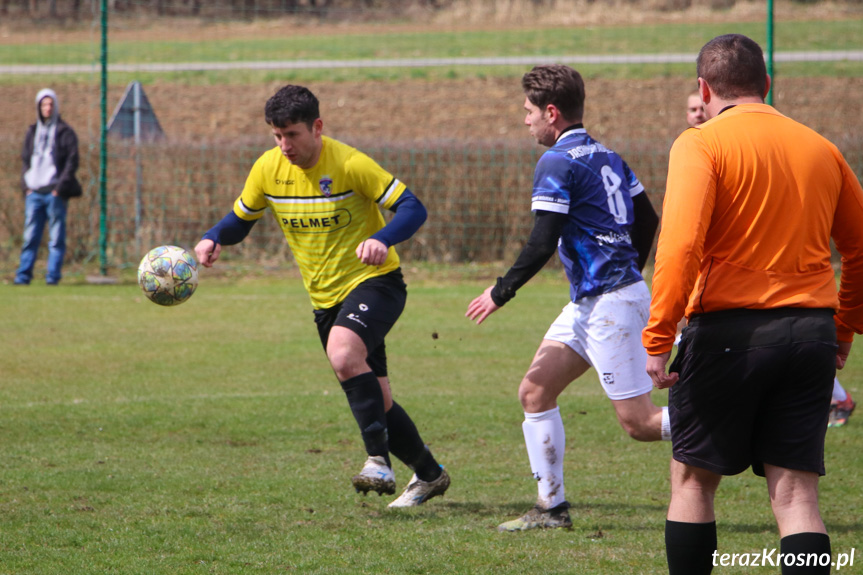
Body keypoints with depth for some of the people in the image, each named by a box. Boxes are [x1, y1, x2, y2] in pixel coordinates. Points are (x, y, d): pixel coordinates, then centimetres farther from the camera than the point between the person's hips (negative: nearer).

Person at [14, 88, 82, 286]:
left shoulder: (65, 133, 3)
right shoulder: (32, 132, 15)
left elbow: (72, 162, -2)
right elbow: (25, 160, 17)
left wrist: (60, 188, -10)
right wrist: (26, 186, 4)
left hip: (55, 193, -3)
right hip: (34, 193, 3)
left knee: (56, 237, -2)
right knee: (30, 236, 0)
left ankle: (53, 275, -1)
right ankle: (23, 275, -1)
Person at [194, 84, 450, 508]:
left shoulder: (349, 164, -18)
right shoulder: (268, 168, -2)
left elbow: (412, 208, -17)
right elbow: (240, 218, 12)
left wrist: (382, 240, -37)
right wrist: (213, 239, -10)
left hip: (373, 280, -6)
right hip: (325, 296, 6)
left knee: (343, 354, -34)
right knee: (376, 400, 9)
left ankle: (379, 462, -28)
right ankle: (428, 474, 29)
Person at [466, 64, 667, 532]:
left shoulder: (557, 162, -13)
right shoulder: (605, 156, 13)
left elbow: (542, 244, -18)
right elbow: (647, 220, 18)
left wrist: (500, 293, -6)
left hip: (609, 304, -10)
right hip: (588, 304, 10)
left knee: (639, 423, -7)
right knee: (535, 392, 9)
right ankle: (551, 507, 9)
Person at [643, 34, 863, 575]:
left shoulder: (701, 144, -5)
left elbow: (680, 244, -17)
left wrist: (657, 339, -17)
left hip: (729, 329, -4)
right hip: (811, 329, 4)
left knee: (694, 481, 10)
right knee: (797, 493, 3)